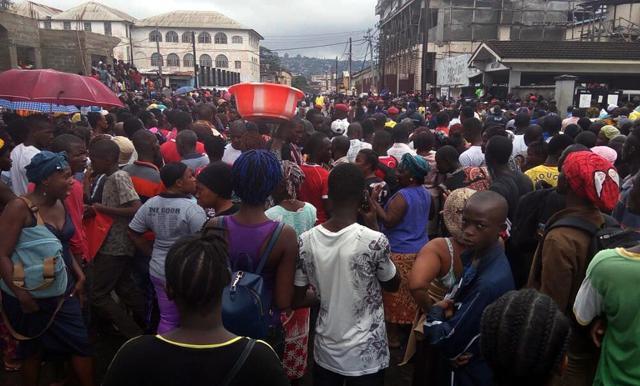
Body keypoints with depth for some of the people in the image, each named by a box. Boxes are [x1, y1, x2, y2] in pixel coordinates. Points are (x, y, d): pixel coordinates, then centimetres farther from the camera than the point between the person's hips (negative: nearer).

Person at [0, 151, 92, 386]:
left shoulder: (60, 205, 2)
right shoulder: (20, 207, -18)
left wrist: (80, 276, 6)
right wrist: (21, 295, -23)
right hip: (32, 296, -5)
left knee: (81, 343, 7)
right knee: (34, 350, 15)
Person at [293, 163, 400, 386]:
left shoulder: (306, 242, -11)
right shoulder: (374, 241, -22)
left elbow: (297, 299, -1)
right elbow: (393, 285, -3)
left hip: (325, 352, 3)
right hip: (367, 355, -3)